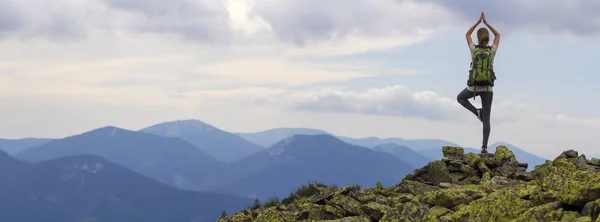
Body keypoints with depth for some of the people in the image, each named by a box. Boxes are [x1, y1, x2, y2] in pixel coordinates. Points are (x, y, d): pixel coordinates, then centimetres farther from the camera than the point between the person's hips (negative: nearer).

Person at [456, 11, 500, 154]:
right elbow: (498, 35, 16)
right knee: (486, 119, 6)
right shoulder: (492, 50, -3)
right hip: (488, 88, 1)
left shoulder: (474, 49, -6)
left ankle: (476, 111, 6)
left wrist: (478, 21, 17)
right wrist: (486, 22, 15)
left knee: (460, 98, 33)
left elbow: (467, 34, 14)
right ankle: (484, 146, -6)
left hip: (474, 86, -1)